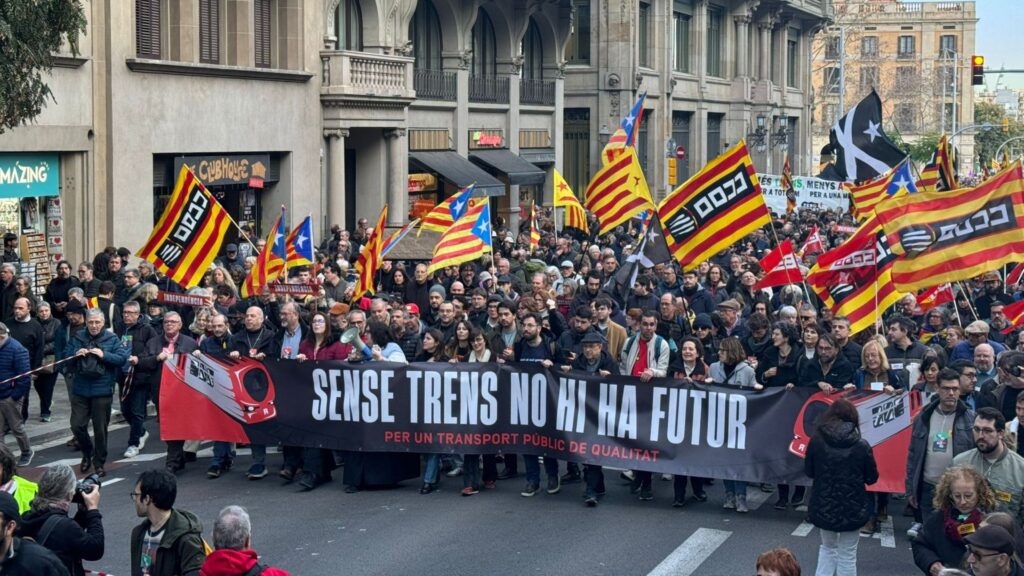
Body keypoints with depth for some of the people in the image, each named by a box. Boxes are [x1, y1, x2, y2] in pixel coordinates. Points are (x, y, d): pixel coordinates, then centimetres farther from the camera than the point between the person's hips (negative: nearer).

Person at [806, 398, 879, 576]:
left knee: (828, 547, 25)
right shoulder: (861, 446, -12)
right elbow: (872, 478, -2)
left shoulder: (816, 440, -8)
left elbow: (808, 472, 2)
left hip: (823, 506, 2)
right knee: (847, 554, 12)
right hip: (852, 508, -2)